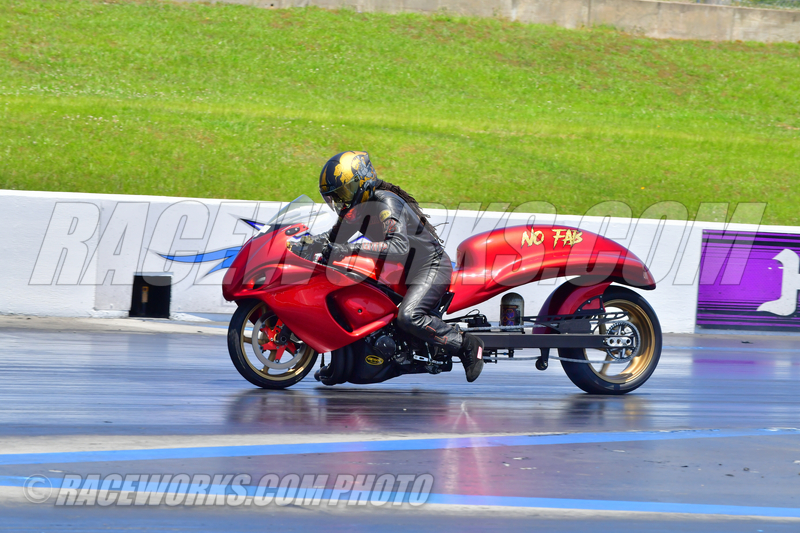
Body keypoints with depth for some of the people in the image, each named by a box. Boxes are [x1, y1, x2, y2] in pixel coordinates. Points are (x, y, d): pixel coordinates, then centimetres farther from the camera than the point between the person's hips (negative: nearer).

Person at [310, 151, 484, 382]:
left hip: (431, 266, -10)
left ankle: (467, 344, -20)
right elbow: (335, 236, 13)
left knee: (408, 317, -32)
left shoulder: (386, 204, -26)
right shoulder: (357, 206, 2)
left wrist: (350, 249, -46)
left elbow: (399, 247, -40)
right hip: (401, 269, 10)